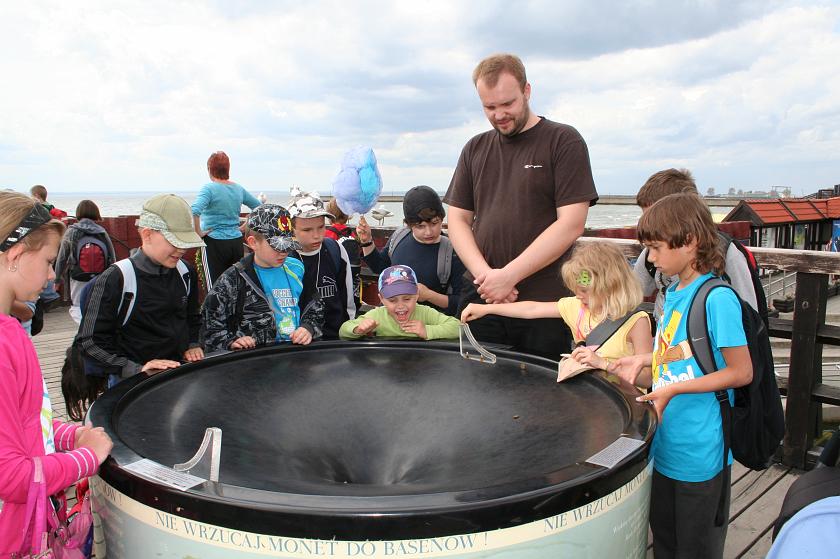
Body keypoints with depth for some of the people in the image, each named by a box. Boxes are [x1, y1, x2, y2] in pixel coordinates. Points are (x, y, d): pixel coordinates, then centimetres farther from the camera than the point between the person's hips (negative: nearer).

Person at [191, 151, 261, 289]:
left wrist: (198, 232, -14)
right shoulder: (239, 189, 8)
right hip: (237, 242, 6)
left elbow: (194, 211, -26)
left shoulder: (209, 188, -10)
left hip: (214, 243, -6)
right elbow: (259, 207, 20)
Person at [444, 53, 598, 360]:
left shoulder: (563, 141, -1)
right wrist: (484, 274, -8)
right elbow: (458, 220, 10)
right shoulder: (475, 149, 13)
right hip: (480, 300, 4)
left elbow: (571, 224, -10)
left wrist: (508, 276, -14)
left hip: (544, 302, -3)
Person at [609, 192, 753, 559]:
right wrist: (643, 366, -1)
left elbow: (741, 372, -19)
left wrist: (674, 389, -22)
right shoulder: (673, 292, 6)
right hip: (665, 445, 8)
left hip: (700, 453, -8)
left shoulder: (717, 298, -19)